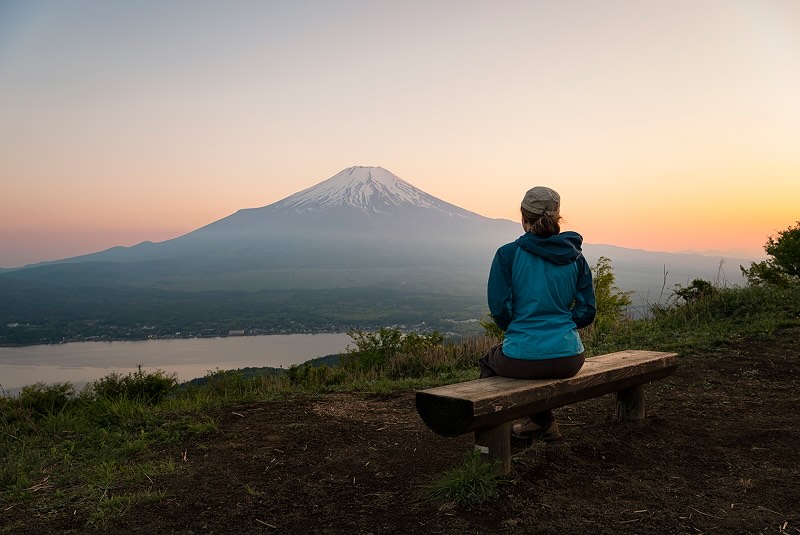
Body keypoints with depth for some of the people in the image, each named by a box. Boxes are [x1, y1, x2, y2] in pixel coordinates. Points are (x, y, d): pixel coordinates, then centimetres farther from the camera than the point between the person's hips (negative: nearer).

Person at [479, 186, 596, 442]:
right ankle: (541, 423, 41)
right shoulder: (576, 257, 3)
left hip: (523, 360, -4)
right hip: (569, 360, 4)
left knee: (489, 360, 31)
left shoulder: (508, 253, -9)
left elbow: (499, 309, -10)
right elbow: (586, 312, 4)